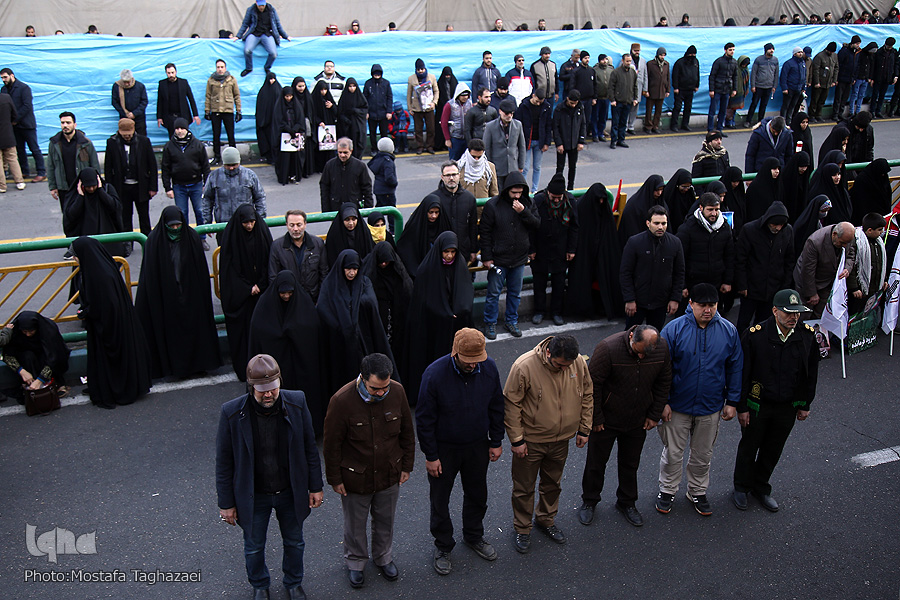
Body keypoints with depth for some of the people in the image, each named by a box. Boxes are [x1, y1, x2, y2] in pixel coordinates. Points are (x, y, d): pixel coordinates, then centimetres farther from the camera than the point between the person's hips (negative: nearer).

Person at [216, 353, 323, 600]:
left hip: (291, 492, 1)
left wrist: (315, 486, -2)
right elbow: (224, 461, -11)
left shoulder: (296, 402, -19)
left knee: (294, 542, 23)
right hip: (253, 496, -1)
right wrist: (226, 503, -6)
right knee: (254, 547, 22)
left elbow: (310, 447, -6)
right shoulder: (232, 412, -23)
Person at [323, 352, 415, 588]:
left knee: (385, 520, 23)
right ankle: (355, 562, 46)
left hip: (389, 475, 3)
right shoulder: (342, 400, -27)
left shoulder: (397, 392, -16)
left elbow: (407, 432, 0)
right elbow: (331, 445, -14)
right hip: (355, 478, -3)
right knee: (355, 524, 19)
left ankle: (384, 557, 50)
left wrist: (406, 466, 5)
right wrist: (335, 479, -7)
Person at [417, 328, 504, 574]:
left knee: (477, 494, 22)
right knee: (440, 500, 13)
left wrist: (496, 441, 5)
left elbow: (496, 407, 1)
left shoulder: (489, 368, -15)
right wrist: (431, 456, -12)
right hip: (444, 449, -3)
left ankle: (474, 536, 48)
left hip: (478, 447, 3)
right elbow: (424, 419, -17)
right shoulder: (435, 374, -27)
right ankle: (443, 546, 37)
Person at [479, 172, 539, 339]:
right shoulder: (493, 205, -11)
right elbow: (485, 232, -8)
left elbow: (536, 224, -3)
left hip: (519, 259, 4)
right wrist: (486, 257, -9)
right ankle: (490, 323, 22)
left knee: (515, 292, 16)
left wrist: (523, 212, -19)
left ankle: (512, 321, 33)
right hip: (498, 259, -3)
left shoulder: (528, 203, 0)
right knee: (493, 293, 6)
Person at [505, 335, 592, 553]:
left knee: (552, 484, 24)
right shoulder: (524, 366, -26)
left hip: (561, 440, 4)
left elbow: (587, 396, 4)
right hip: (530, 440, -4)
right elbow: (511, 405, -17)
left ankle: (546, 520, 47)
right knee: (524, 488, 12)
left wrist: (584, 429, 7)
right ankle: (522, 529, 34)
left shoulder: (580, 363, -13)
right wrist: (516, 440, -14)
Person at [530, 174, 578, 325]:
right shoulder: (538, 201, -17)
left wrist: (571, 249, 1)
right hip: (540, 250, -1)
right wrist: (531, 249, -7)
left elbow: (574, 227, 1)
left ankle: (556, 312, 26)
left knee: (559, 282, 11)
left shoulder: (570, 201, -10)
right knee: (539, 281, 11)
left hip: (561, 251, 1)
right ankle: (539, 311, 26)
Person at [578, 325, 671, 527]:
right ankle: (589, 502, 35)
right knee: (596, 462, 13)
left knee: (630, 464, 19)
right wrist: (595, 418, -13)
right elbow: (593, 385, -20)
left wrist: (654, 415, 4)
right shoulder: (608, 348, -29)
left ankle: (626, 502, 41)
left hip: (638, 421, 3)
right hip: (606, 420, -3)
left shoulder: (662, 349, -15)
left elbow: (663, 383, 1)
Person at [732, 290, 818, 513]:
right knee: (748, 447, 15)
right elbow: (742, 374, -14)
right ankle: (741, 488, 36)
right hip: (757, 405, -3)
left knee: (773, 451, 19)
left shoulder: (808, 335, -9)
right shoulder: (755, 335, -20)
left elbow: (810, 374, 4)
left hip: (788, 407, 3)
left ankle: (761, 488, 41)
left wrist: (805, 404, 8)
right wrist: (742, 407, -11)